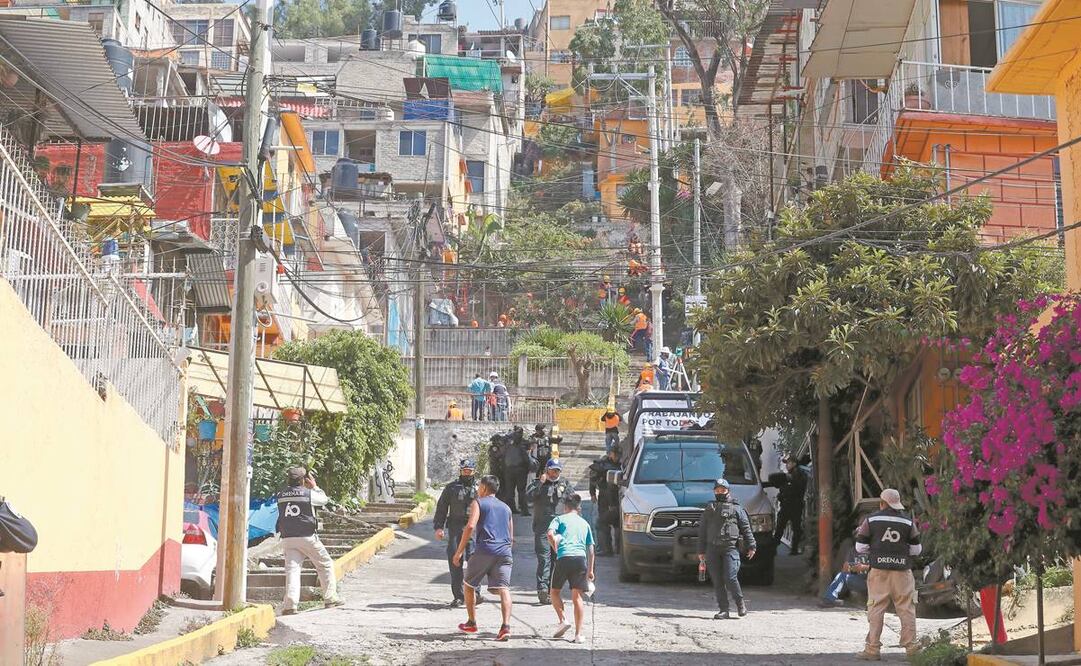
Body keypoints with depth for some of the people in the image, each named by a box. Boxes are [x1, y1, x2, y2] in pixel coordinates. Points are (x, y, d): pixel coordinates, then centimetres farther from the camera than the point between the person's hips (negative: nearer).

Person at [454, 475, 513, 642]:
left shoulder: (478, 503, 8)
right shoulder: (506, 508, 24)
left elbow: (470, 526, -8)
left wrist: (459, 552, -6)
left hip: (484, 551, -4)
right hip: (504, 552, 4)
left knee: (469, 585, 17)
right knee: (503, 588, -6)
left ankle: (471, 623, 26)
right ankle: (506, 626, -25)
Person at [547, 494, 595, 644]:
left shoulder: (559, 519, 12)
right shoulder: (584, 523, 23)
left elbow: (550, 534, -8)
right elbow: (590, 549, 21)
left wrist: (555, 549, 6)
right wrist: (590, 570, 25)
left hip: (564, 557, -3)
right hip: (581, 558, 3)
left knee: (554, 591, 17)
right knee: (577, 597, 3)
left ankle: (562, 620, -1)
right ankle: (578, 634, -4)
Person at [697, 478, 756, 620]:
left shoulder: (736, 508, 10)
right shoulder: (709, 509, 18)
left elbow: (746, 528, 7)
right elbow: (702, 531, 18)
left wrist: (751, 546, -2)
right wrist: (701, 551, 12)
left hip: (730, 548, -4)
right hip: (712, 549, 4)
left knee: (730, 578, -14)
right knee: (717, 582, 1)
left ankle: (740, 602, 8)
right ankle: (723, 610, 6)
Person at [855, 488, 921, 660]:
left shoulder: (871, 520, 1)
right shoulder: (908, 521, 4)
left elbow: (860, 548, 1)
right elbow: (916, 549, 8)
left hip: (879, 570, -1)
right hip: (902, 571, 1)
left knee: (876, 609, 3)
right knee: (906, 609, 7)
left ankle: (873, 648, 1)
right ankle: (911, 647, 7)